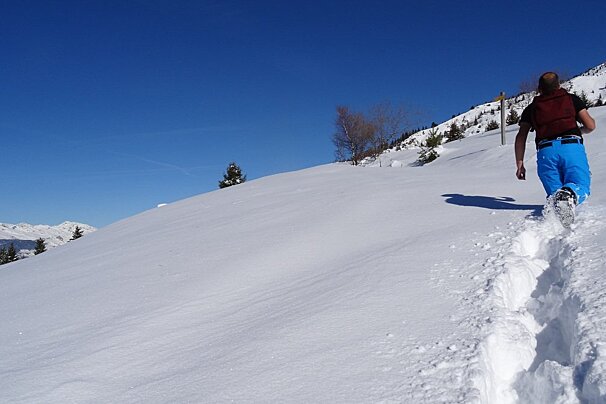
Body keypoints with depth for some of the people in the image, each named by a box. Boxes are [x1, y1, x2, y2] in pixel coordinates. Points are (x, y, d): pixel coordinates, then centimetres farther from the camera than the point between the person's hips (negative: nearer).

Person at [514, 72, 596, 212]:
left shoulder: (531, 108, 23)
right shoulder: (572, 99, 21)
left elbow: (521, 137, 12)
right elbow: (590, 126, 15)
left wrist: (519, 164, 14)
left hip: (545, 150, 1)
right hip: (571, 146, -1)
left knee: (554, 191, 7)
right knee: (580, 186, -5)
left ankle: (555, 200, -28)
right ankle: (570, 193, -41)